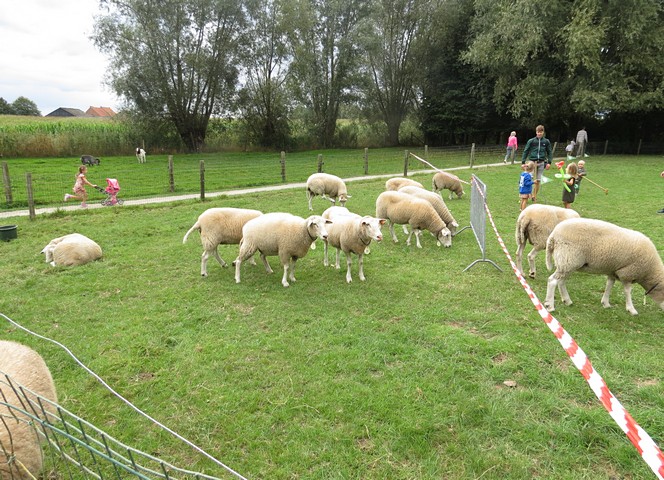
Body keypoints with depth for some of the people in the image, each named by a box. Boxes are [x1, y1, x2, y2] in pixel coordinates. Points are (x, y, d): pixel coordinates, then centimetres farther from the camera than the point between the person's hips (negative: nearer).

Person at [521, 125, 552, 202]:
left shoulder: (546, 141, 6)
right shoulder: (531, 141, 0)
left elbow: (550, 152, 10)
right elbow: (525, 151, 2)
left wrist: (549, 162, -1)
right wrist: (523, 162, -4)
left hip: (541, 163, 2)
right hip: (532, 162, -2)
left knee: (538, 181, 5)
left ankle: (534, 196, 15)